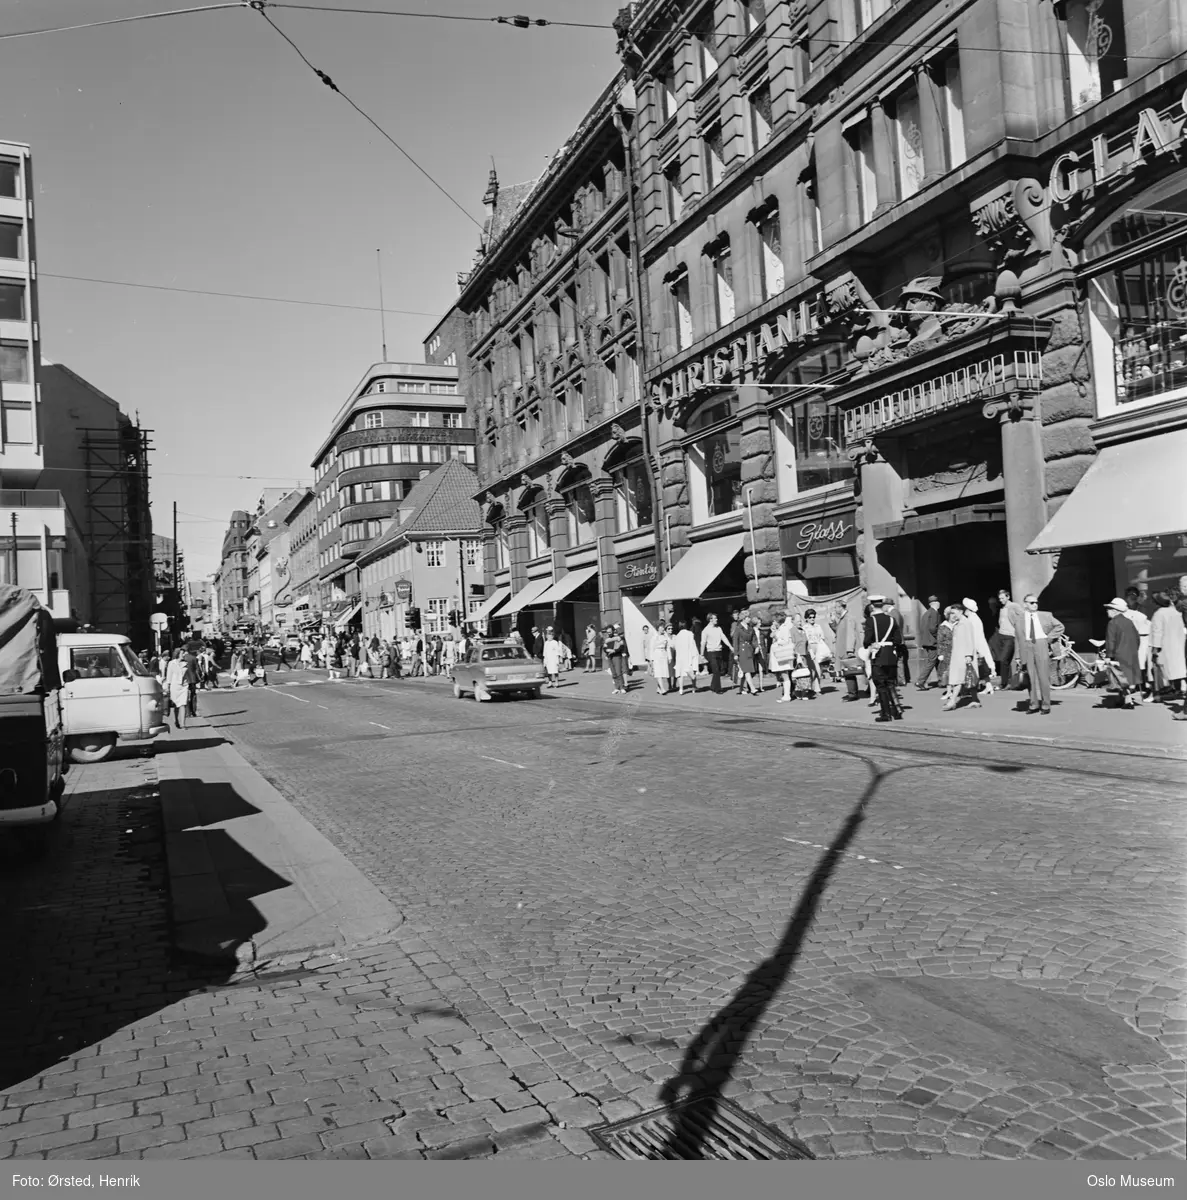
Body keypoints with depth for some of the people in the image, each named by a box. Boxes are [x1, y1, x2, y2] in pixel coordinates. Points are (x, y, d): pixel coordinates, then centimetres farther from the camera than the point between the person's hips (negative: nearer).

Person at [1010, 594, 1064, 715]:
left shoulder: (1045, 616, 7)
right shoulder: (1019, 618, 4)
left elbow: (1060, 626, 18)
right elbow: (1017, 638, 5)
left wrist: (1049, 637, 4)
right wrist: (1018, 657, 2)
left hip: (1041, 646, 0)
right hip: (1026, 647, 0)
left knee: (1043, 676, -1)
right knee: (1031, 677, 2)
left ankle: (1046, 705, 6)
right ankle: (1034, 704, 11)